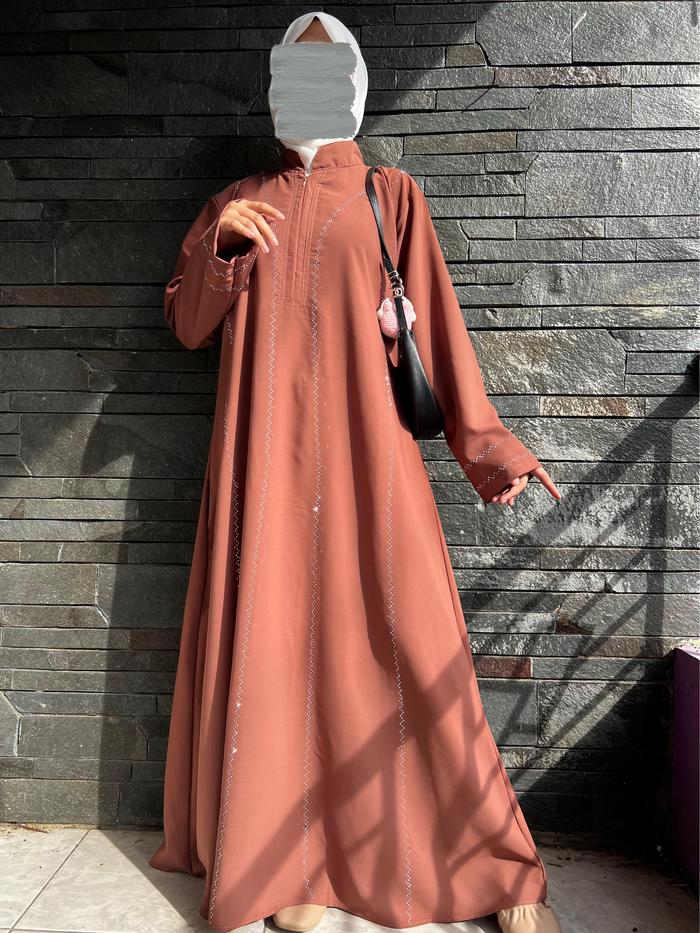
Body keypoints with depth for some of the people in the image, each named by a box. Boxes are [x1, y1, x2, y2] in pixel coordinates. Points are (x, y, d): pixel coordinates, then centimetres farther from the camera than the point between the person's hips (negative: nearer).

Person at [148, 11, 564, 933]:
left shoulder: (391, 196, 13)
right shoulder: (236, 203, 19)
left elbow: (439, 323, 6)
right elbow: (186, 324, 15)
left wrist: (485, 441, 0)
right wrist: (221, 248, -2)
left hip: (362, 450, -2)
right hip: (265, 452, 3)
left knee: (402, 640, -3)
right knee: (271, 637, -1)